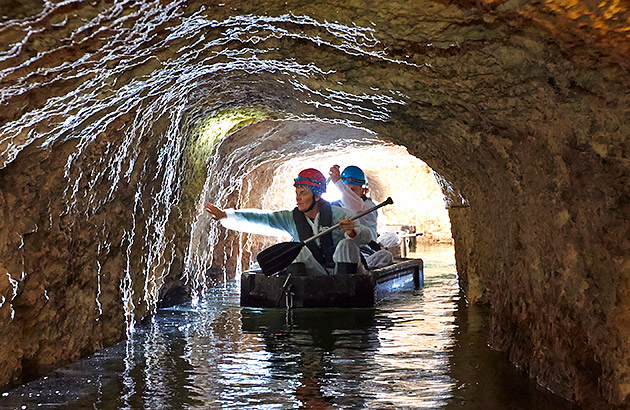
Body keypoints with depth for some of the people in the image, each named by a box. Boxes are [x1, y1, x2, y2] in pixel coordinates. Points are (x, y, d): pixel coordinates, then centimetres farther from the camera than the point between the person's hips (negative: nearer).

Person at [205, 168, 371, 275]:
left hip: (347, 270, -2)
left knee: (346, 245, -28)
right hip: (317, 273, 3)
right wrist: (226, 215, -17)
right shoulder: (292, 218, 0)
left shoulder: (338, 214, -11)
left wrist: (352, 232, -43)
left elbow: (366, 236, -20)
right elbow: (261, 218, -8)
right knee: (300, 251, -19)